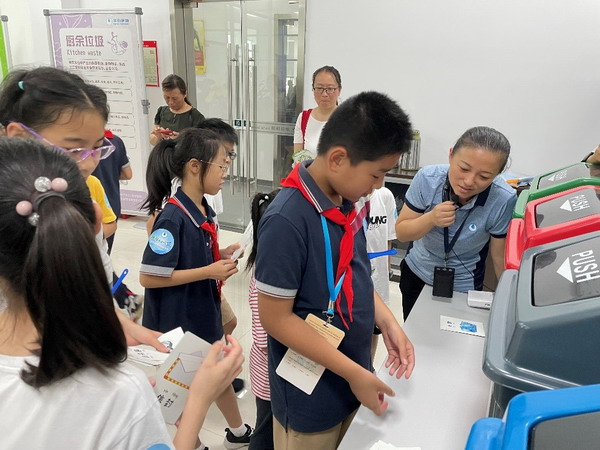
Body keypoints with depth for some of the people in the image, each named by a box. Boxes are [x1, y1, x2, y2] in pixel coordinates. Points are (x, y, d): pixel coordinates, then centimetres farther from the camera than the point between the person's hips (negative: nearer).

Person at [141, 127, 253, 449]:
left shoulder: (204, 209, -1)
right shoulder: (173, 217, -26)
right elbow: (149, 276, -26)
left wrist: (221, 256, -5)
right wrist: (209, 271, -26)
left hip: (203, 313, 8)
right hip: (176, 321, -8)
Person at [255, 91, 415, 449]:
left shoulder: (345, 200, -4)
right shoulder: (287, 221, -28)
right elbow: (276, 319, -23)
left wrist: (387, 322, -5)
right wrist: (353, 373, -19)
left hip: (351, 375, 7)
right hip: (312, 396, -7)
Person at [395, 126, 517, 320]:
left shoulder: (504, 201, -27)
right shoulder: (427, 178, -23)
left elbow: (501, 257, -13)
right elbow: (401, 233, -14)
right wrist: (431, 219, -32)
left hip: (462, 288, -2)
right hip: (415, 274, 2)